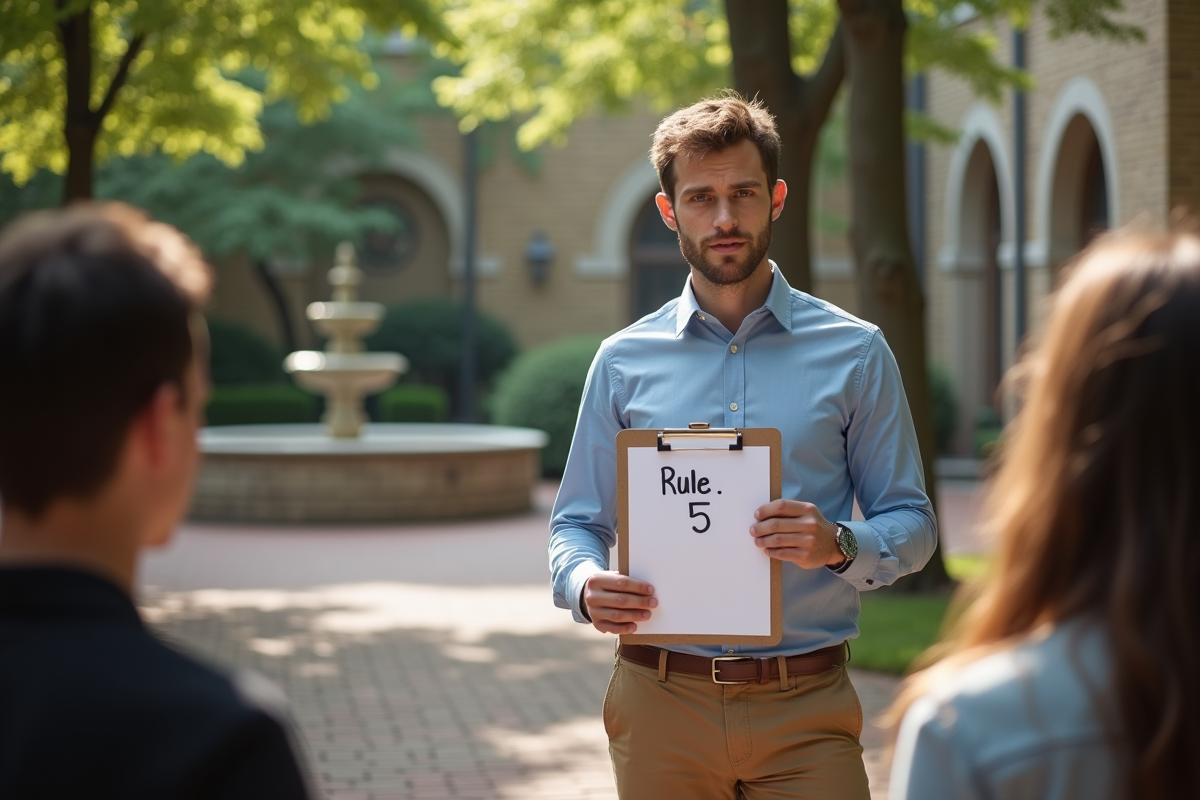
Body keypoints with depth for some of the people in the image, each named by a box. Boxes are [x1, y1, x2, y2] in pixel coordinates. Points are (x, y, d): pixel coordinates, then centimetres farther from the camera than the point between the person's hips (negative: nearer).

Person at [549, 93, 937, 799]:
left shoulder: (855, 353, 3)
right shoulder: (625, 361, 7)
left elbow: (912, 523, 3)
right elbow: (578, 523, 10)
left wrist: (840, 544, -17)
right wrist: (586, 587, -12)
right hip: (662, 706, 1)